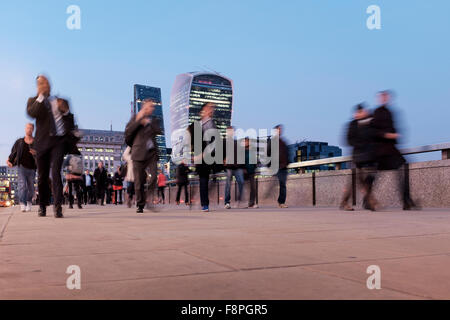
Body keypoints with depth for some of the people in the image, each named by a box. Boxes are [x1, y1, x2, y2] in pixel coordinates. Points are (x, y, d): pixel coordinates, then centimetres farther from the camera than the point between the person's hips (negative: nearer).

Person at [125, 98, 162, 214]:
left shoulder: (154, 120, 18)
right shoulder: (135, 117, 10)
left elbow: (159, 131, 0)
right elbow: (128, 131, -3)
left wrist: (147, 122, -7)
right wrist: (138, 119, -10)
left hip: (152, 152, 2)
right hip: (139, 153, -2)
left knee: (154, 176, -18)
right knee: (139, 181, 0)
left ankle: (150, 199, -9)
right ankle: (140, 205, 9)